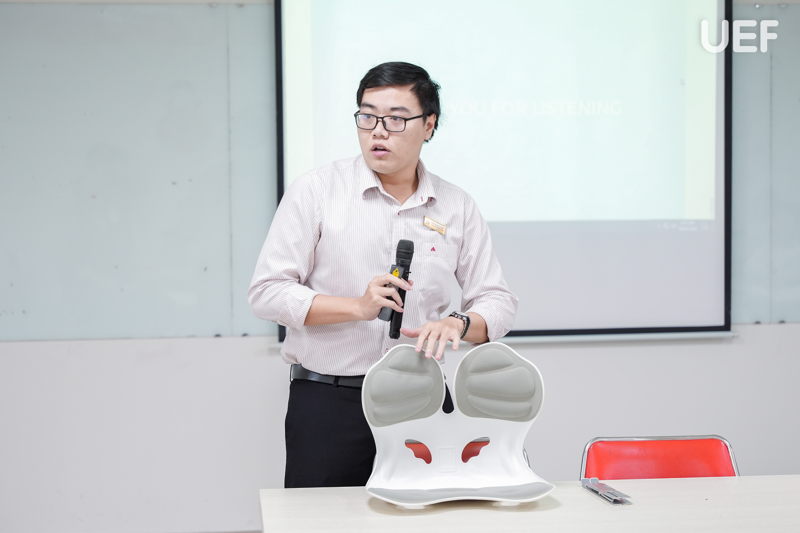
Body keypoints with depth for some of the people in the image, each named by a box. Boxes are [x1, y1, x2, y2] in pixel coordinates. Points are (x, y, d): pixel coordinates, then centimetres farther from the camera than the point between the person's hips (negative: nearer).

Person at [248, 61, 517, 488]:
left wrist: (457, 323, -16)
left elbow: (497, 301, 6)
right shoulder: (316, 191, -2)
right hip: (328, 400, -2)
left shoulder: (457, 208, 7)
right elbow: (266, 292, -7)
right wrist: (358, 307, -18)